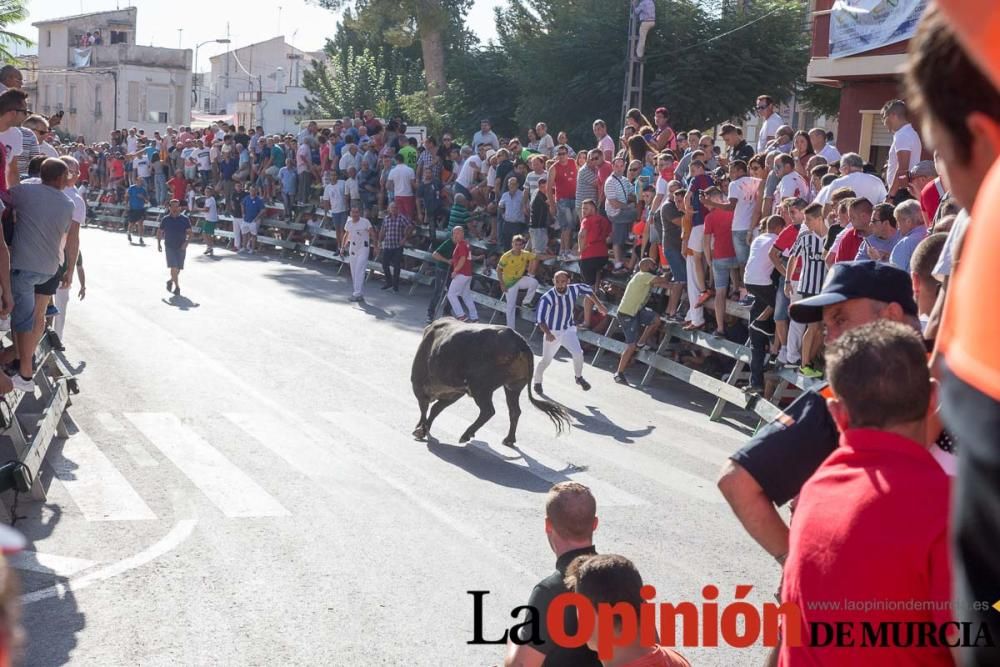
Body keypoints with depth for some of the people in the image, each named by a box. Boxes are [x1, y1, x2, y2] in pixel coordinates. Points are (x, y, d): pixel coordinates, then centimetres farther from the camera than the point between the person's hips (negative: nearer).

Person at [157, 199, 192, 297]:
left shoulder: (185, 219, -1)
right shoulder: (165, 219, 2)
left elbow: (189, 233, -2)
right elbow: (159, 232, 12)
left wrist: (186, 242, -18)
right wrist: (159, 243, 3)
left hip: (181, 247, 1)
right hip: (169, 247, -1)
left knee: (178, 269, 10)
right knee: (173, 267, -14)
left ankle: (171, 280, 37)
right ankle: (177, 287, -8)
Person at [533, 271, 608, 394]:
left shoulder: (574, 289, -13)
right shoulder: (547, 298, -26)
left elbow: (588, 290, 9)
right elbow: (541, 319, -30)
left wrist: (599, 305, 11)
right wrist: (547, 333, -45)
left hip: (568, 330, 3)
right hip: (552, 333, -3)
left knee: (578, 354, -16)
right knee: (546, 360, 4)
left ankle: (579, 377, 11)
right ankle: (537, 383, 31)